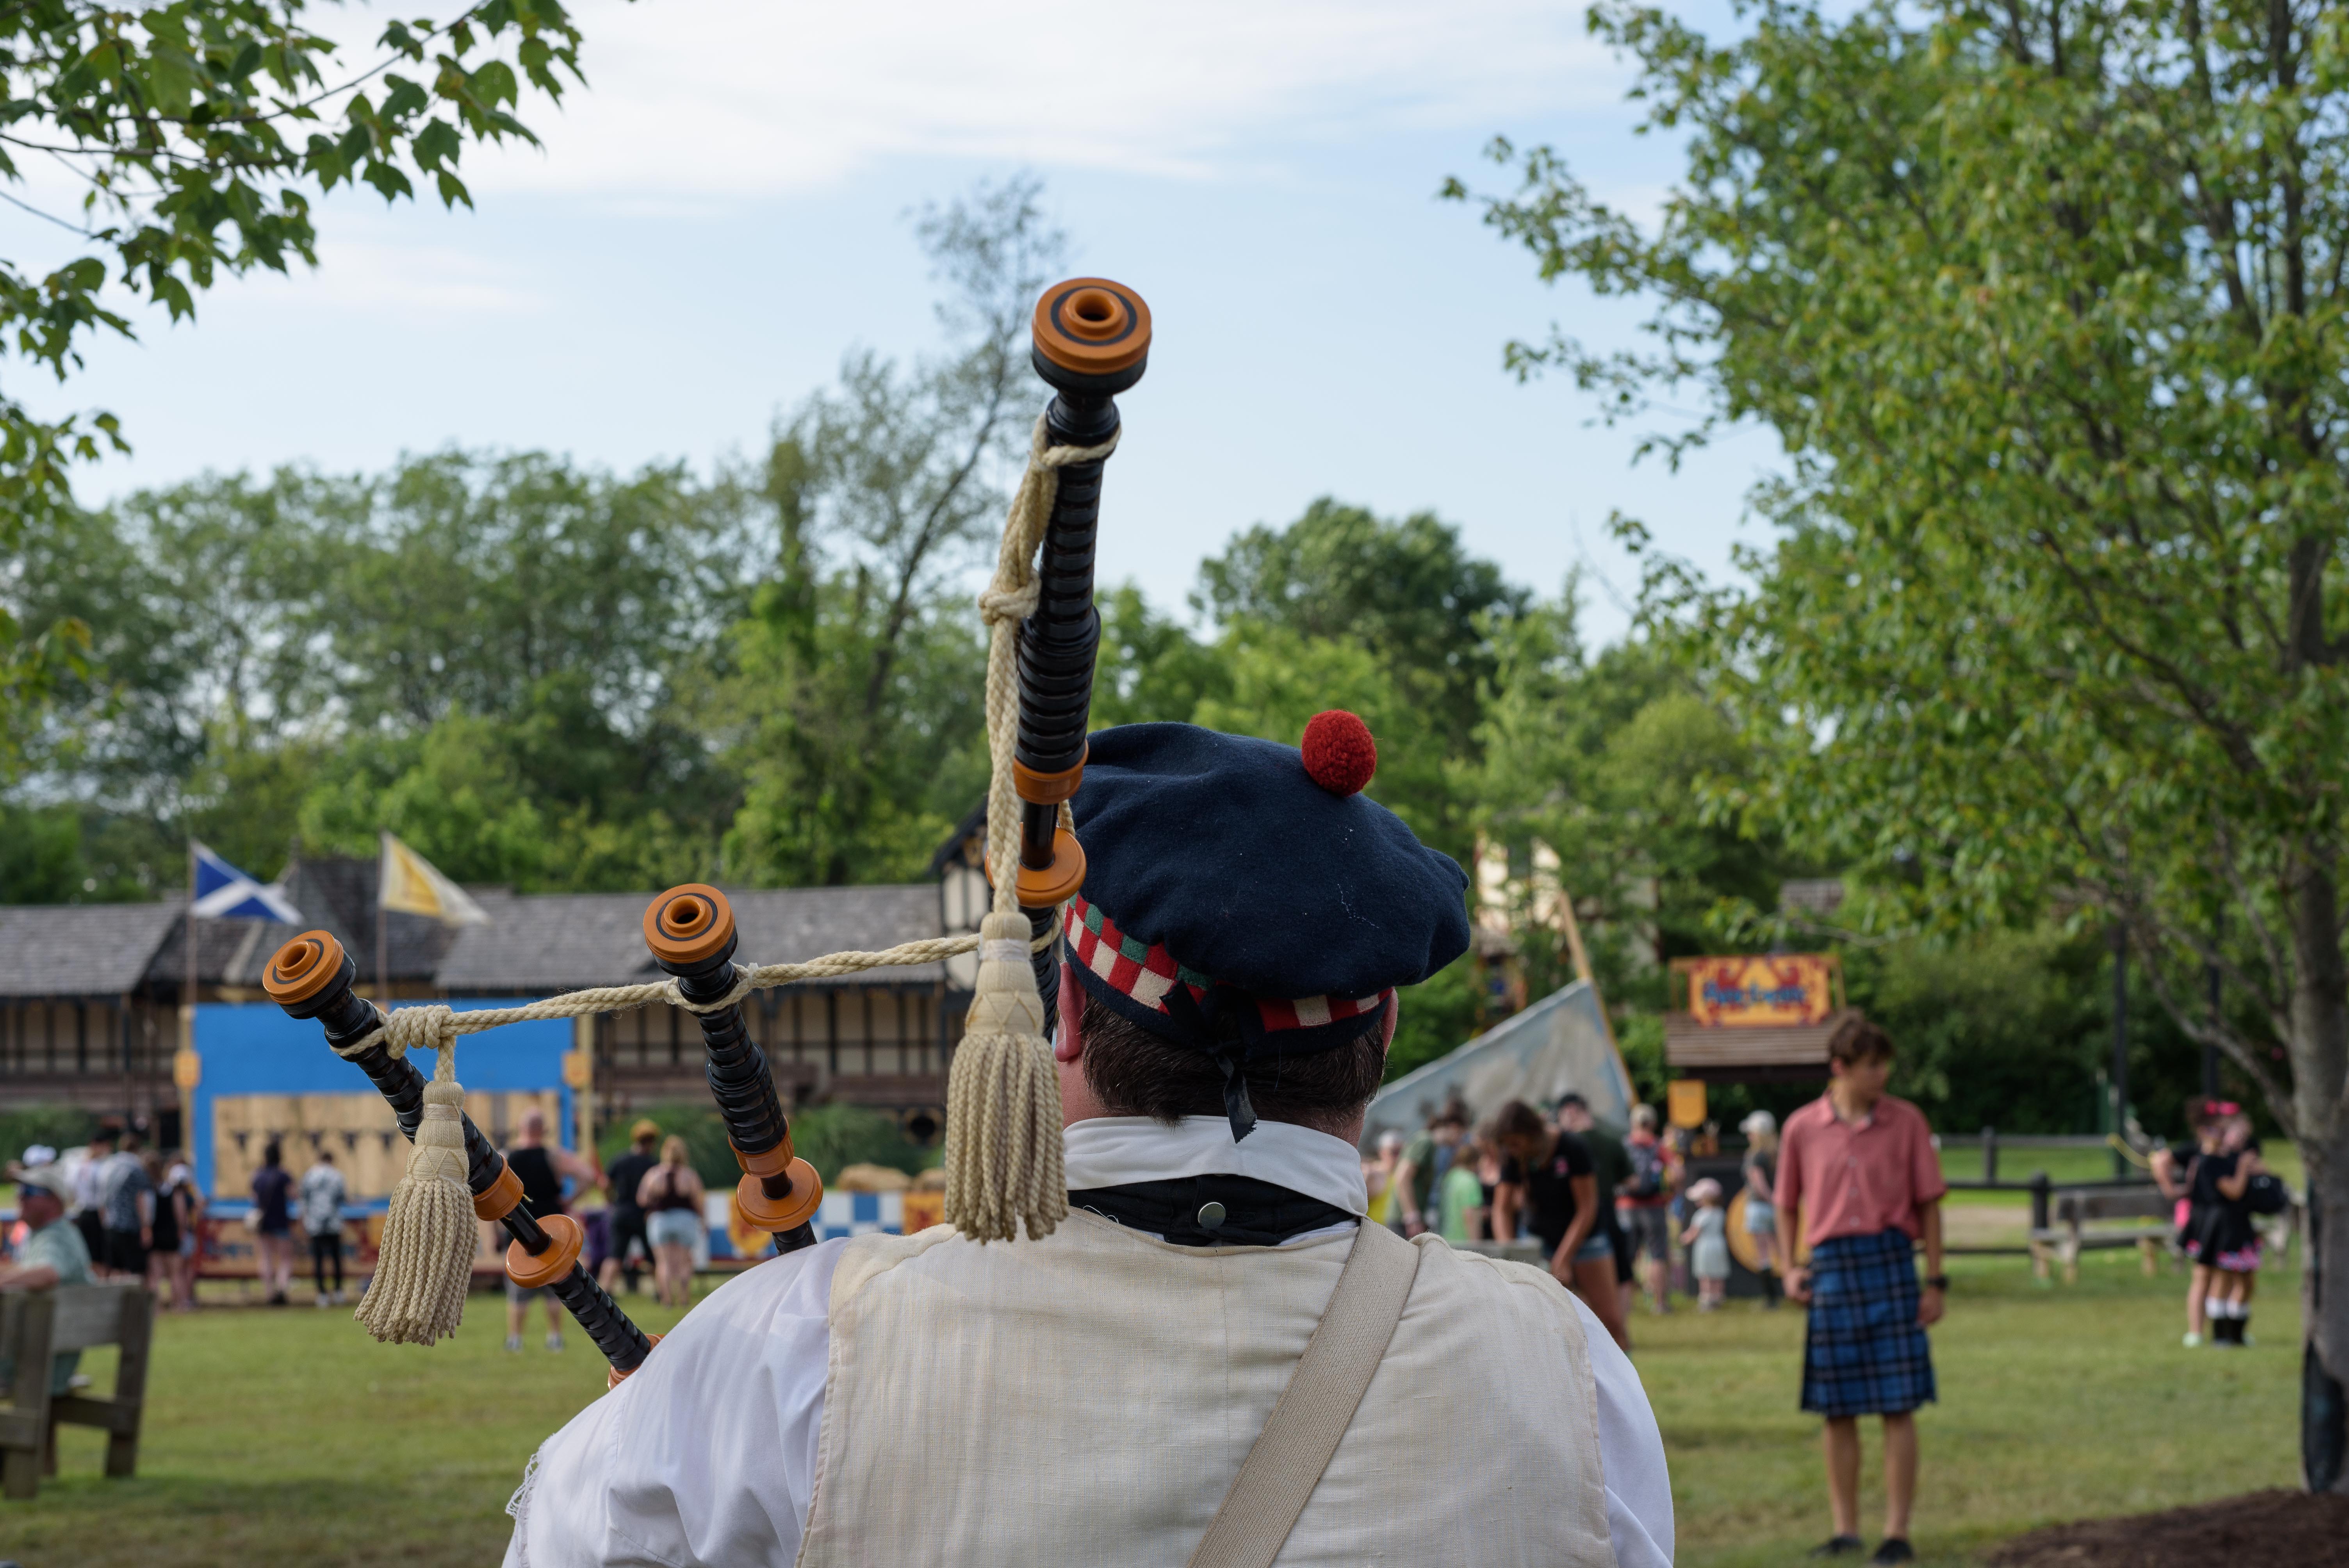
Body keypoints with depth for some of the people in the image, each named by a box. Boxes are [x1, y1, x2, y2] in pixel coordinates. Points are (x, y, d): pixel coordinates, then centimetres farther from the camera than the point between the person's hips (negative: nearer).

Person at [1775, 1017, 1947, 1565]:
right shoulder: (1802, 1128, 4)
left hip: (1890, 1263, -1)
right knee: (1837, 1411, 5)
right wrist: (1788, 1269, 2)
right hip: (1830, 1268, 1)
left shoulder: (1905, 1122, 2)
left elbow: (1929, 1204, 4)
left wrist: (1936, 1281, 0)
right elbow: (1787, 1205, 14)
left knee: (1898, 1407, -2)